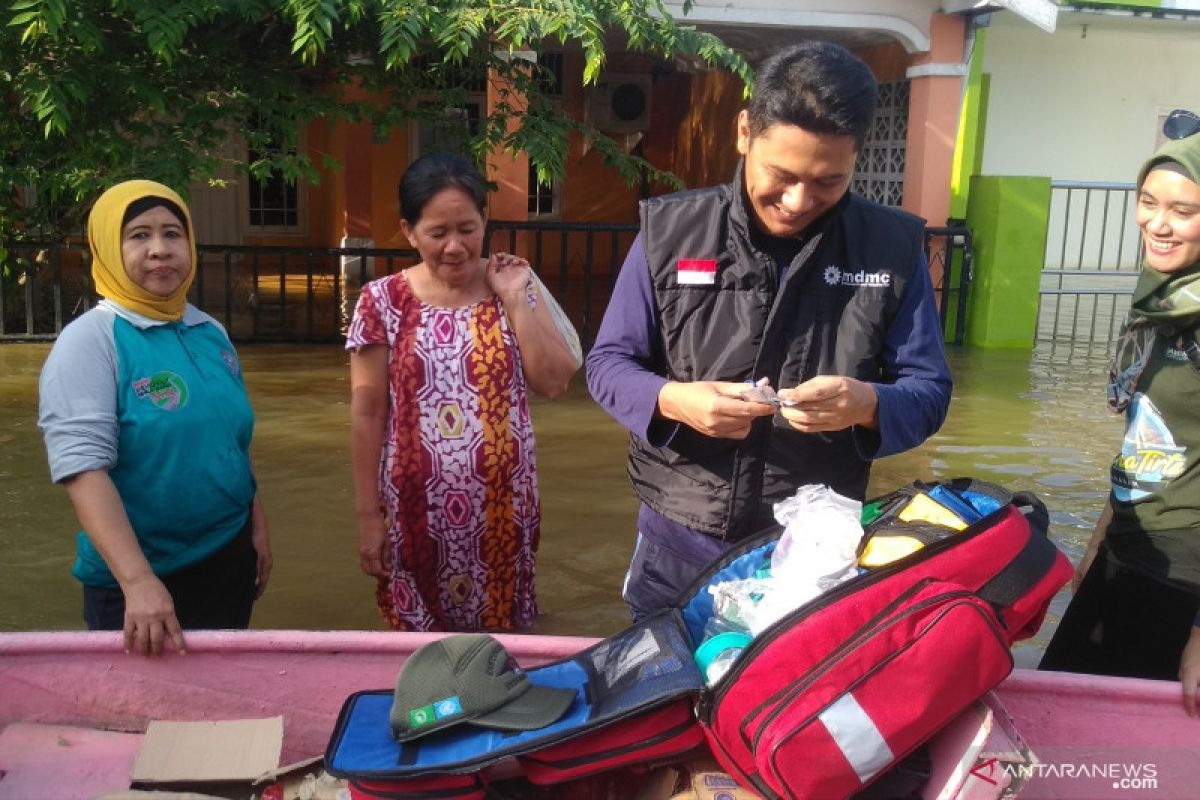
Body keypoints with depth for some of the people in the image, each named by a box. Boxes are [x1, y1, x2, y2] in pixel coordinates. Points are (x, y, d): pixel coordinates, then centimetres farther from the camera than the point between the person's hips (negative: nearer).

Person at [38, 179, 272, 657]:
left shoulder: (212, 333, 4)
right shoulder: (89, 341, -14)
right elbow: (83, 467, -23)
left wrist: (257, 525, 12)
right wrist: (138, 581, -31)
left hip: (229, 561, 6)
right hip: (135, 582, -5)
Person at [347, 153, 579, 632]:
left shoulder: (514, 287, 1)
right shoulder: (383, 302, -5)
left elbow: (554, 382, -6)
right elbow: (367, 414, -3)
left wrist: (513, 298, -10)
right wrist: (367, 513, -3)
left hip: (501, 506, 1)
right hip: (417, 510, -1)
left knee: (500, 632, 13)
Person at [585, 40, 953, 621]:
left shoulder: (893, 246, -5)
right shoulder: (670, 229, -6)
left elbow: (929, 392, -2)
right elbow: (607, 363, -1)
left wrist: (869, 405, -25)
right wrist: (673, 399, -22)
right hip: (679, 538, 1)